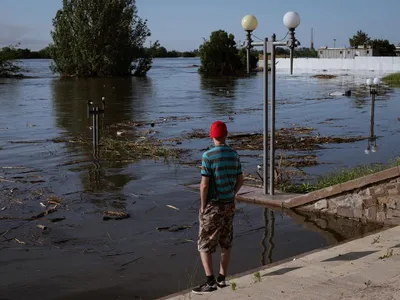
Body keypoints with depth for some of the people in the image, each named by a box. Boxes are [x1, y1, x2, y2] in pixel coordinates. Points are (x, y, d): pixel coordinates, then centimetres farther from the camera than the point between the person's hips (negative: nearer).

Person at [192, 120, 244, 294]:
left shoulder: (208, 156, -16)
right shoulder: (234, 155, 2)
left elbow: (204, 184, -18)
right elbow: (240, 181, 9)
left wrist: (202, 206, -8)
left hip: (212, 205, -6)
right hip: (229, 205, 6)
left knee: (205, 245, 1)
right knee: (226, 243, 15)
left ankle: (210, 282, -4)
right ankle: (222, 278, 22)